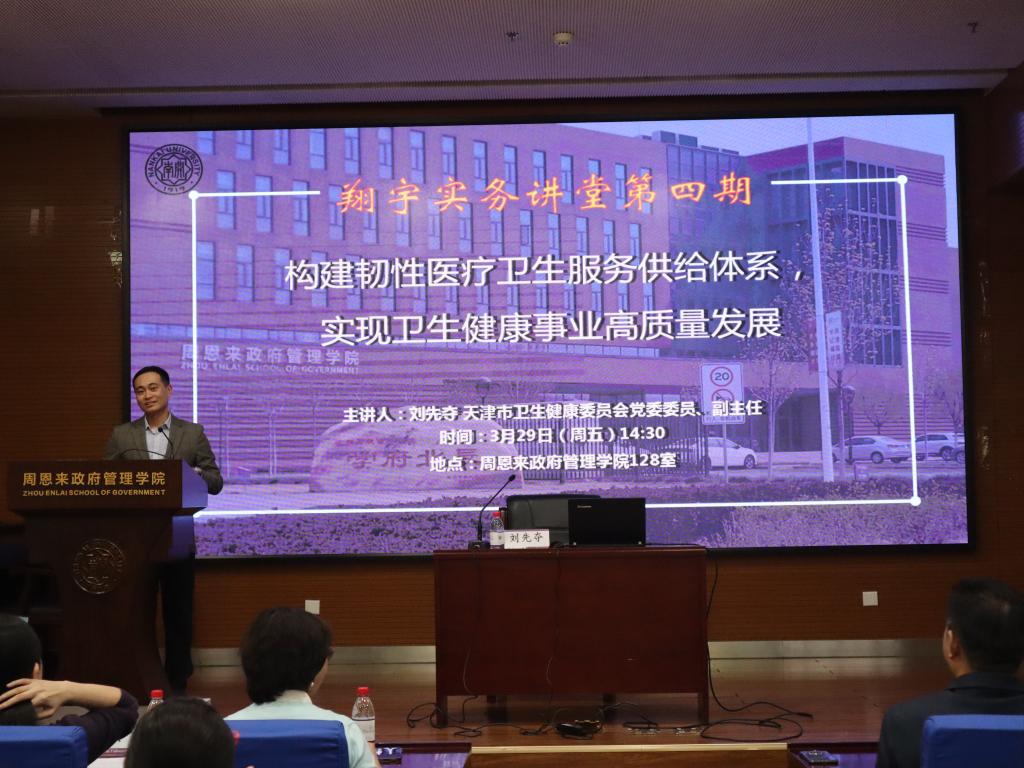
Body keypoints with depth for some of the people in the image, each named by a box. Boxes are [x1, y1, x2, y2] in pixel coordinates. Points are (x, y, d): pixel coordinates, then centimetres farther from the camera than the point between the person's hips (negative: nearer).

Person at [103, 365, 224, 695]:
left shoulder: (193, 433, 5)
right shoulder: (121, 435, 8)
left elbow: (215, 482, 3)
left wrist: (196, 475, -18)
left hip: (178, 538, -1)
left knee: (178, 613, 5)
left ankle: (177, 682, 15)